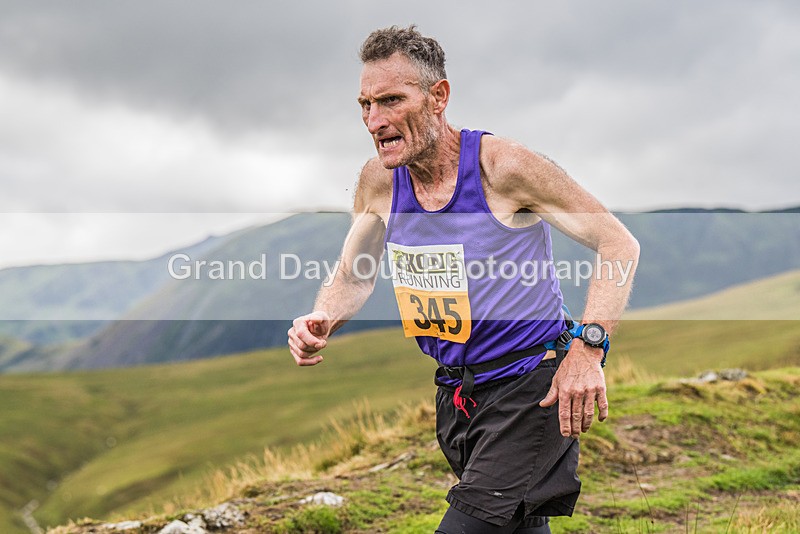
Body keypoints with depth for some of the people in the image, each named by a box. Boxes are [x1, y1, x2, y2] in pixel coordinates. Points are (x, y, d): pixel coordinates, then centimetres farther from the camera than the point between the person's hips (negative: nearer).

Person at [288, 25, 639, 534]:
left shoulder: (502, 166, -18)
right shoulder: (379, 181, -2)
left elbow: (619, 245, -14)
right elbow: (352, 277, 13)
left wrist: (588, 347, -26)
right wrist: (322, 320, -10)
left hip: (530, 388, -6)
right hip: (456, 392, 6)